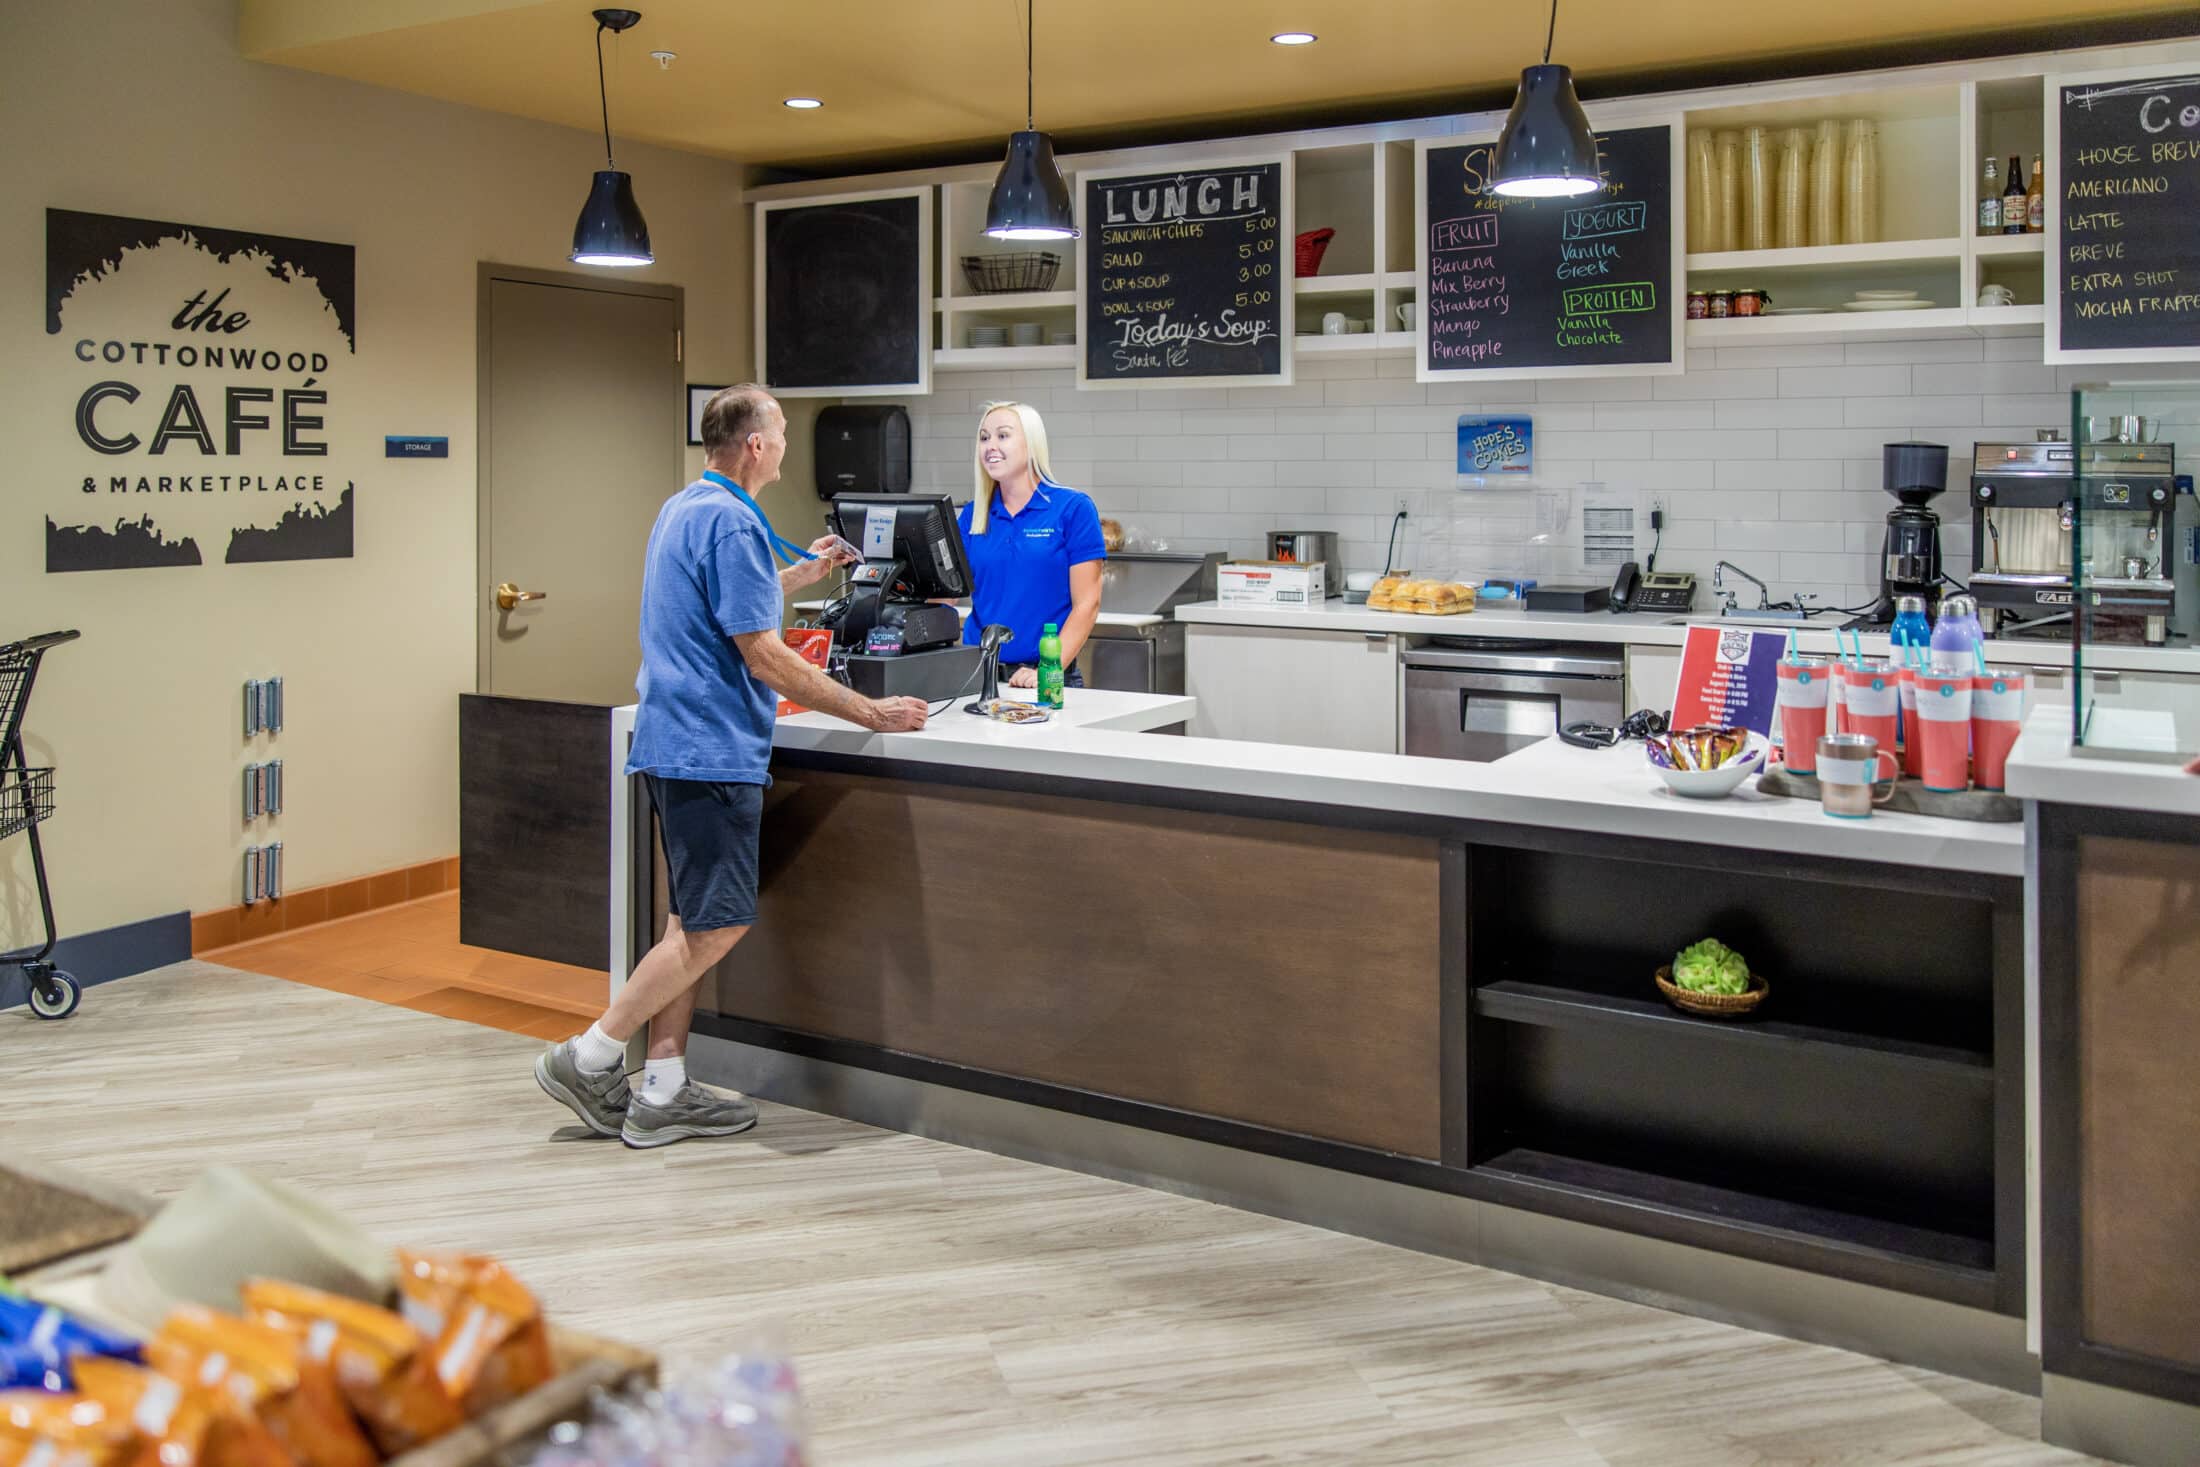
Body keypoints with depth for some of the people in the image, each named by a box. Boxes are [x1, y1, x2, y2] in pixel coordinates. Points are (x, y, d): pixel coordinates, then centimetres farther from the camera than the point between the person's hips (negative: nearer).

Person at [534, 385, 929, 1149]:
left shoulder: (680, 509, 16)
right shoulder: (731, 521, -15)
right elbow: (763, 657, -17)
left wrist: (796, 575, 38)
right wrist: (871, 713, -12)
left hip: (676, 742, 11)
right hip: (712, 748, -11)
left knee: (696, 920, 12)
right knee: (717, 925, -5)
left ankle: (661, 1093, 15)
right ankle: (589, 1058, 2)